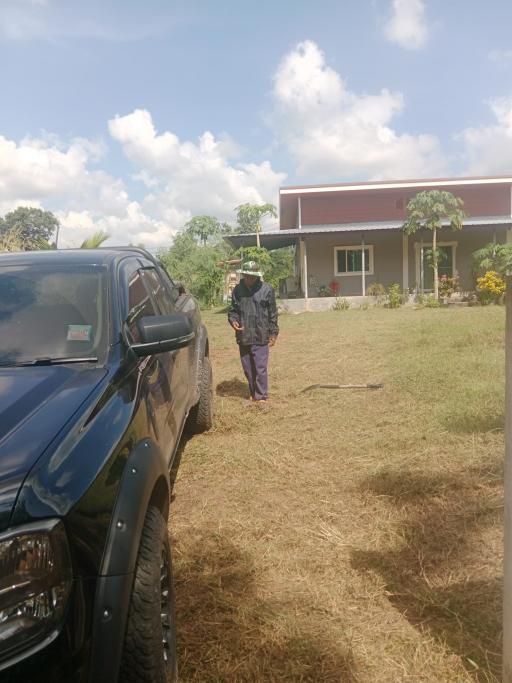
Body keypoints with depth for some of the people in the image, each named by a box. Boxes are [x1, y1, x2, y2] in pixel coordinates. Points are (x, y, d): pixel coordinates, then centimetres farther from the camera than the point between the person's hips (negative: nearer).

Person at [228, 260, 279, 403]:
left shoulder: (266, 289, -5)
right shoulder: (238, 290, 5)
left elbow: (272, 314, 0)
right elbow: (233, 310, 13)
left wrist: (273, 333, -1)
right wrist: (233, 320, -8)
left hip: (260, 337, -4)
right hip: (243, 336, 4)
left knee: (260, 368, -2)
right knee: (247, 368, 13)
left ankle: (261, 396, 10)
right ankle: (253, 393, 28)